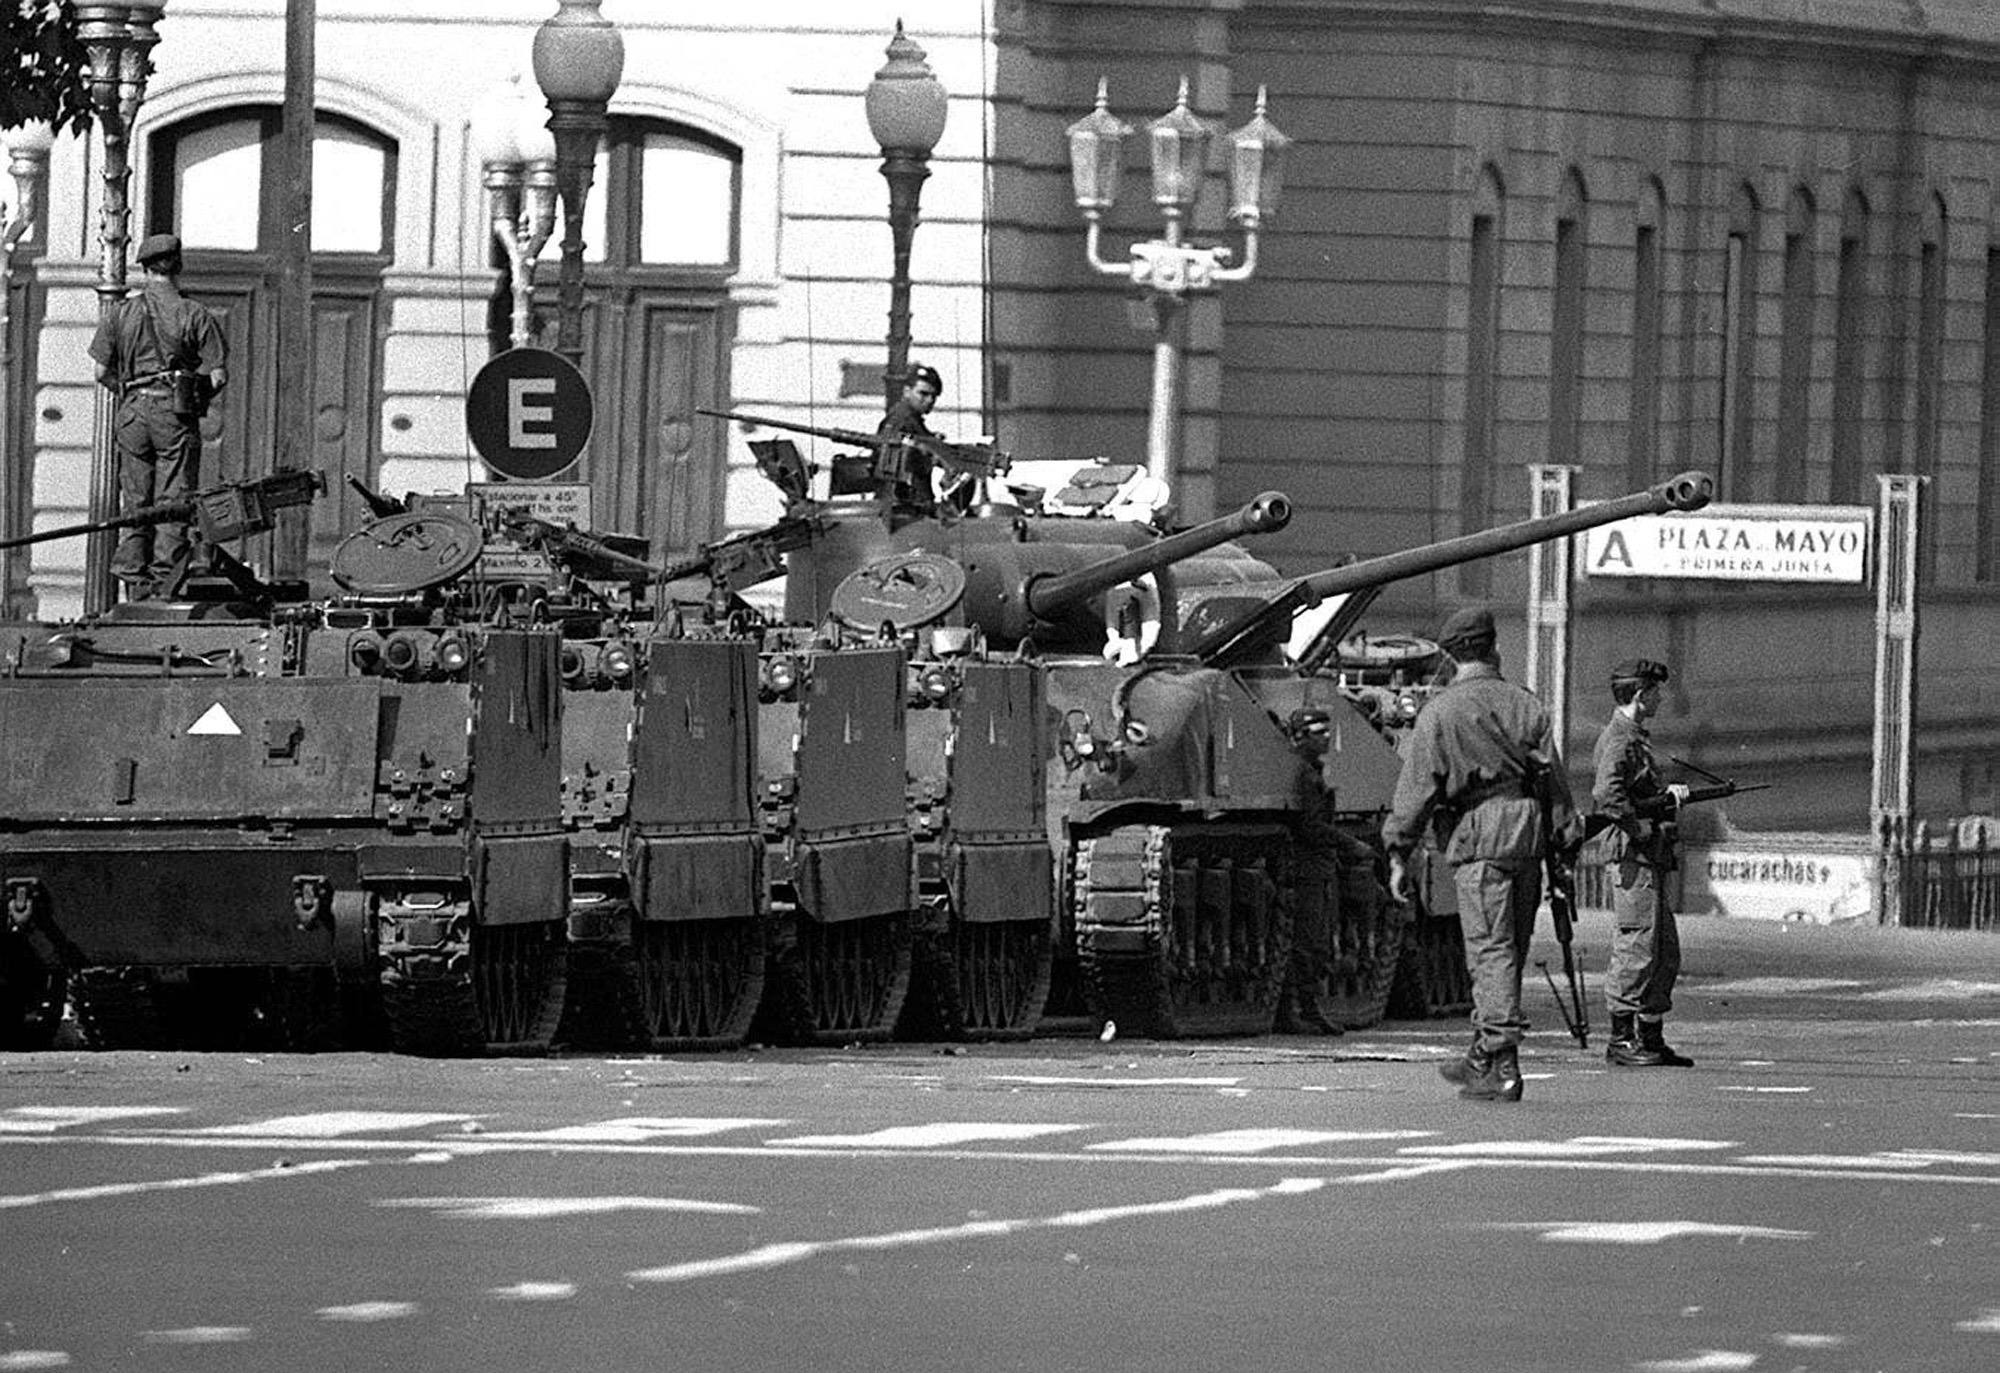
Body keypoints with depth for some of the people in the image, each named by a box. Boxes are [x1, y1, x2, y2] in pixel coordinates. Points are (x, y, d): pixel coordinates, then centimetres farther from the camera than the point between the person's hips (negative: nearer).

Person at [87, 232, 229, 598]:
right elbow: (218, 376, -5)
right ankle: (165, 578, -5)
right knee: (173, 501, 0)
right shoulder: (195, 315, -3)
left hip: (132, 412, 2)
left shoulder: (119, 313, 4)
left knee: (135, 502, 8)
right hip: (176, 416, -2)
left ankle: (135, 580, 6)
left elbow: (102, 372, 3)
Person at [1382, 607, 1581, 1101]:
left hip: (1477, 839, -5)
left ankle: (1501, 1067, -15)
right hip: (1527, 838, 5)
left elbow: (1418, 787, -5)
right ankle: (1484, 1056, 23)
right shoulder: (1526, 706, 9)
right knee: (1507, 952, 13)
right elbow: (1553, 779, 9)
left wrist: (1399, 854, -1)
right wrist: (1568, 843, 12)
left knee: (1491, 952, -8)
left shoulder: (1440, 713, -3)